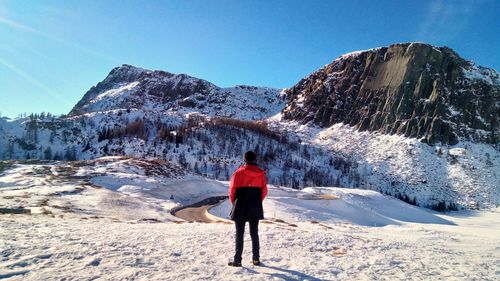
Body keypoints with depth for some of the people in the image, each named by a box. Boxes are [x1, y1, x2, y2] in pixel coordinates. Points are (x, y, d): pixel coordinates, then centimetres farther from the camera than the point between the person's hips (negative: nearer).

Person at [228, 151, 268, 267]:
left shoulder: (238, 173, -9)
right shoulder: (261, 173, 0)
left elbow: (232, 191, -7)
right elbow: (264, 192, 3)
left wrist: (234, 204, 9)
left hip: (241, 208, -3)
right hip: (256, 209, 3)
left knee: (239, 234, 4)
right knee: (254, 233, 14)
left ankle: (237, 260, 7)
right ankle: (256, 259, 18)